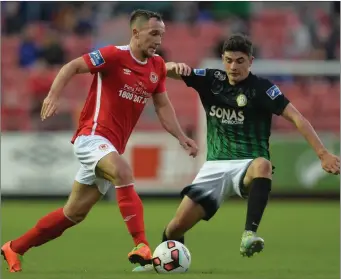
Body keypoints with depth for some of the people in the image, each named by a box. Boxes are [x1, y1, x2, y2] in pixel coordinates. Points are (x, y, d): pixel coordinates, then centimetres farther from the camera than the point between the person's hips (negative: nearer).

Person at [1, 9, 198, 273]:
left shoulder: (157, 67, 8)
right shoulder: (115, 55, -12)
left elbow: (163, 105, 18)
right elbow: (72, 67, -9)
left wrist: (182, 137, 9)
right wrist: (53, 96, -23)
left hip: (112, 146, 8)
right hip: (92, 136, -8)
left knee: (75, 213, 11)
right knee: (124, 173, -35)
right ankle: (141, 246, -42)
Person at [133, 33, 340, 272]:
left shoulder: (261, 88, -9)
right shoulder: (211, 80, 4)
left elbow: (296, 118, -16)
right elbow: (166, 71, 3)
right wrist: (175, 66, -23)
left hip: (248, 164, -4)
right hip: (215, 167, 4)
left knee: (263, 165, -41)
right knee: (178, 224, -4)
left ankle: (249, 234, -47)